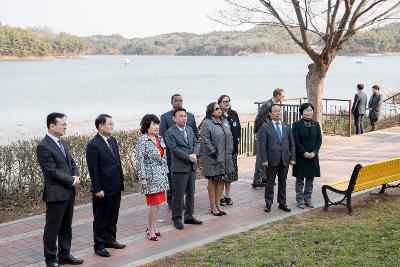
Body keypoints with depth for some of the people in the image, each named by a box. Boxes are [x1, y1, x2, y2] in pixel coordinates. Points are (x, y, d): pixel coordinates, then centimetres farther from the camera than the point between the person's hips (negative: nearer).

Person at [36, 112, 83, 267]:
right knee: (52, 229, 4)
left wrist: (76, 176, -3)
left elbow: (71, 163, 16)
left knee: (66, 227, 17)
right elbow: (53, 171, -20)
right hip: (55, 194, -8)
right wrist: (72, 181, -14)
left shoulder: (62, 142, 11)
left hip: (69, 193, 8)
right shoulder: (43, 147, -16)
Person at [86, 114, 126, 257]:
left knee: (113, 216, 18)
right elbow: (93, 170, -16)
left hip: (115, 187, 7)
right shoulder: (93, 145, -16)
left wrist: (121, 180, 12)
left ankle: (110, 239, 32)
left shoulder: (113, 140, 8)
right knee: (100, 218, 6)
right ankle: (99, 245, 16)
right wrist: (98, 189, -17)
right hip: (103, 189, -7)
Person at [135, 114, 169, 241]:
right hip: (151, 176, -7)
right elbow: (140, 160, -15)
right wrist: (143, 178, -16)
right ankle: (150, 231, 6)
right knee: (154, 203, -5)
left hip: (161, 175, 7)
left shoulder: (160, 139, 9)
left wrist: (166, 172, 16)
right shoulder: (142, 141, -13)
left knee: (157, 203, 11)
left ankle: (152, 227, 24)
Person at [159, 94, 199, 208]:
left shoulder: (190, 116, 11)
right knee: (171, 178, 3)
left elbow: (196, 133, 15)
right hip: (172, 154, -3)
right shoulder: (165, 117, -1)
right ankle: (171, 201, 12)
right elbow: (163, 135, -4)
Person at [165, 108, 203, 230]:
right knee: (178, 195, -1)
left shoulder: (189, 130, 14)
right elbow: (174, 149, -16)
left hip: (192, 167, 7)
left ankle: (189, 216, 24)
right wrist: (188, 157, -18)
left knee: (191, 193, 13)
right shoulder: (170, 133, -9)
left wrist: (194, 154, -8)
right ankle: (177, 219, 10)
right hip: (179, 168, -7)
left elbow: (195, 143, 11)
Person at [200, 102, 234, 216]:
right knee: (212, 181, 3)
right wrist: (214, 153, -16)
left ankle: (218, 204, 21)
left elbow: (230, 138, 15)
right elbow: (205, 141, -16)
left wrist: (229, 152, 6)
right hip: (213, 159, -7)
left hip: (225, 158, 7)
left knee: (221, 180, 11)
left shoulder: (225, 122, 12)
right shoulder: (206, 124, -11)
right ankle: (213, 207, 10)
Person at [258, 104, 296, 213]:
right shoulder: (265, 127, -4)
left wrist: (292, 158, 3)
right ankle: (268, 204, 16)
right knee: (270, 182, 6)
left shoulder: (287, 127, 9)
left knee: (283, 182, 12)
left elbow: (292, 143, 9)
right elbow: (262, 145, -8)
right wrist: (264, 159, -14)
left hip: (285, 160, 4)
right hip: (271, 160, -4)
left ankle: (282, 203, 22)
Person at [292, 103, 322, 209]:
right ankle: (300, 200, 12)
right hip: (300, 156, -4)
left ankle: (308, 199, 19)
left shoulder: (316, 124, 7)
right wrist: (304, 152, -15)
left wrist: (314, 152, -8)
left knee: (310, 179, 9)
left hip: (313, 156, 4)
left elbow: (319, 140, 5)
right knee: (300, 179, 3)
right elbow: (296, 141, -10)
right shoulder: (296, 125, -5)